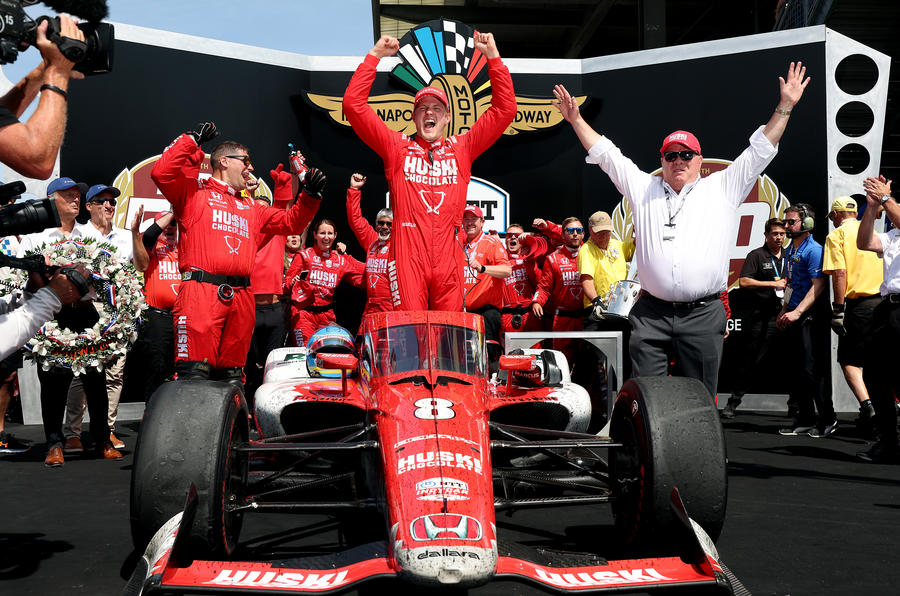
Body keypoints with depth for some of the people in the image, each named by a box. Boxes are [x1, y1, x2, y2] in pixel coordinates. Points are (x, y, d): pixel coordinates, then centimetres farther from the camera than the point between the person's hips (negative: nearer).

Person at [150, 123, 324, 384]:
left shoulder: (250, 208, 28)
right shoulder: (194, 191, 11)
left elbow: (291, 222, 32)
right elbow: (161, 173, -5)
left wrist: (310, 195, 18)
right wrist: (192, 140, -2)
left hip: (240, 298, 6)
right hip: (201, 292, -6)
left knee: (232, 375, 10)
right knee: (194, 374, -14)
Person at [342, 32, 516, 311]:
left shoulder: (462, 148, 18)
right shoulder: (397, 147, 14)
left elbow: (504, 109, 15)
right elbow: (354, 103, 10)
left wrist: (493, 57, 12)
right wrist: (374, 56, 8)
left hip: (448, 256, 2)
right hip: (407, 254, -1)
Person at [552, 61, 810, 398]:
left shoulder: (722, 188, 12)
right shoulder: (642, 188, 15)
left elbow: (760, 152, 11)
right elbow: (606, 155, 18)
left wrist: (785, 107, 6)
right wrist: (576, 119, 17)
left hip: (703, 315, -1)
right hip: (651, 315, 1)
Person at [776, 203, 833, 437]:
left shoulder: (813, 250, -10)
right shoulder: (790, 250, 17)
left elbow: (819, 285, -18)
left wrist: (797, 312, -23)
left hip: (808, 317, -9)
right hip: (792, 317, 9)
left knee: (811, 370, -7)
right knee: (795, 371, 10)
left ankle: (827, 420, 5)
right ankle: (805, 420, 17)